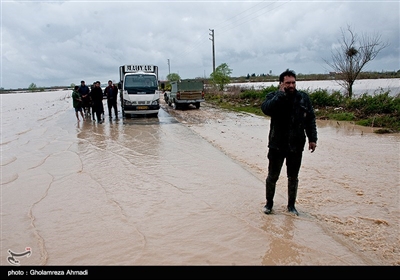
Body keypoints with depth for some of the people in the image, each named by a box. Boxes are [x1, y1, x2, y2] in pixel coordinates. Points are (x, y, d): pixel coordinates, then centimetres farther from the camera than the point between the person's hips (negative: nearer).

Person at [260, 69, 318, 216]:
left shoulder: (303, 98, 2)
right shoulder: (273, 97, -4)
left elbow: (310, 120, 6)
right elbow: (266, 109, -27)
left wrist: (312, 138, 1)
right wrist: (281, 94, -24)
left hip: (296, 146, 2)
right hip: (277, 145, -2)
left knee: (293, 177, 14)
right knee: (272, 176, 9)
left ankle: (291, 205, 31)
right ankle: (269, 203, 29)